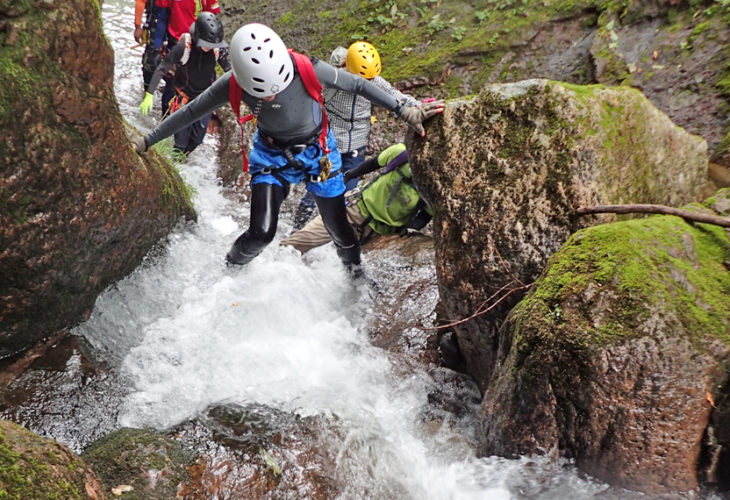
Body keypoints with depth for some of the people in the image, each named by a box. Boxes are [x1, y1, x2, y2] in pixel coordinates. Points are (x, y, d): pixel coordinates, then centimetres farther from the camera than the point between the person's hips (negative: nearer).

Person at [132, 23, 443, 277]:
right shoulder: (234, 86, -24)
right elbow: (190, 112, -10)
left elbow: (357, 85, -17)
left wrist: (403, 112, -15)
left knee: (339, 231, 6)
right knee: (261, 233, -14)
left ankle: (357, 275, 37)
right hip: (271, 155, 0)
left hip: (318, 151, 0)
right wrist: (145, 142, -2)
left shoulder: (307, 70, -30)